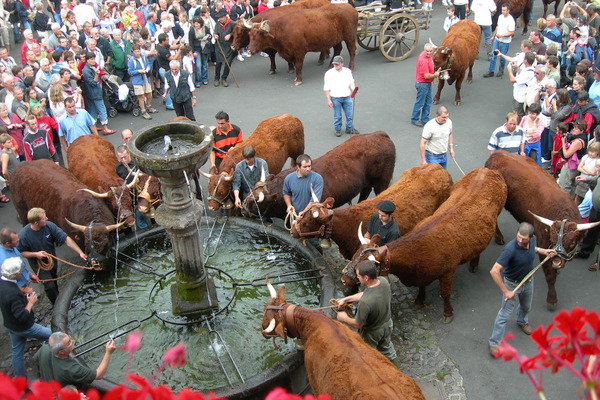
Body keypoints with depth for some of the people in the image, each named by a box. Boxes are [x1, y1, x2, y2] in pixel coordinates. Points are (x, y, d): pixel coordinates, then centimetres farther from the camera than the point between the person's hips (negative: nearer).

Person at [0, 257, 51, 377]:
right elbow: (22, 317, -32)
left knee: (17, 352, 22)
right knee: (51, 335, 13)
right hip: (23, 328, -8)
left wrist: (24, 297, -1)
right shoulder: (12, 293, -37)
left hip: (10, 325, 8)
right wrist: (31, 303, -20)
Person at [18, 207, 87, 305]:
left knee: (54, 280, 27)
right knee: (50, 286, -6)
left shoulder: (49, 226, -25)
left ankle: (57, 297, 56)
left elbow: (66, 239, -23)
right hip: (38, 263, -4)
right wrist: (35, 254, -32)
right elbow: (20, 253, -17)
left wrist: (80, 253, -26)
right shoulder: (23, 235, -31)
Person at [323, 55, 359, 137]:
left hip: (347, 97, 3)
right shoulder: (329, 73, -8)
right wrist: (328, 100, -9)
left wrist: (353, 90, -10)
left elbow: (351, 82, 11)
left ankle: (349, 128, 28)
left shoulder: (347, 71, 1)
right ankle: (337, 129, 27)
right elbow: (326, 88, -6)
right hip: (335, 98, -3)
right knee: (337, 116, 8)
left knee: (350, 114, 10)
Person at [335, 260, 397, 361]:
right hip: (387, 324, 6)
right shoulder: (383, 281, -23)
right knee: (386, 346, 35)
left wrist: (345, 318, -8)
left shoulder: (365, 302, -44)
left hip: (372, 333, -6)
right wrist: (346, 299, -1)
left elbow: (357, 324, -27)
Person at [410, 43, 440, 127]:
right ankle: (414, 120, 22)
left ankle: (425, 120, 29)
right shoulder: (423, 60, -30)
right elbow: (426, 76, -29)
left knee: (428, 102, 17)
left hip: (428, 83, 10)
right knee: (420, 103, 6)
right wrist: (435, 75, -12)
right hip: (422, 84, -10)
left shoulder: (426, 55, -1)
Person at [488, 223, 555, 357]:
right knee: (505, 312, 3)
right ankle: (494, 342, 18)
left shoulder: (532, 240, -20)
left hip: (528, 280, 6)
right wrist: (506, 291, -34)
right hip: (511, 283, -6)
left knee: (526, 306, 29)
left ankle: (522, 322, 62)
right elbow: (494, 271, -40)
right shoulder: (511, 249, -40)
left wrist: (542, 251, -6)